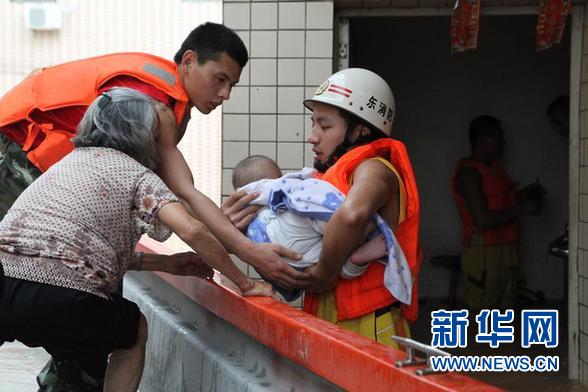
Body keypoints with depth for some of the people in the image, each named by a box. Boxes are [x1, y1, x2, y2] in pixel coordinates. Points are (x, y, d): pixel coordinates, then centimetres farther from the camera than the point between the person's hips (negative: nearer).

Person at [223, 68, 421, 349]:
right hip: (328, 325, 7)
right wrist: (236, 228, -9)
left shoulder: (374, 169, -10)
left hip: (366, 330, -7)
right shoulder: (324, 179, 13)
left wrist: (324, 273, -23)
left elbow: (352, 213, -34)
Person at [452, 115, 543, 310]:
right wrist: (521, 209, -16)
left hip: (505, 249, 9)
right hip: (483, 255, -9)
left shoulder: (493, 167, 13)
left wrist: (522, 195, 7)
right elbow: (483, 219, -22)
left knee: (504, 308, 13)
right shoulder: (469, 173, -16)